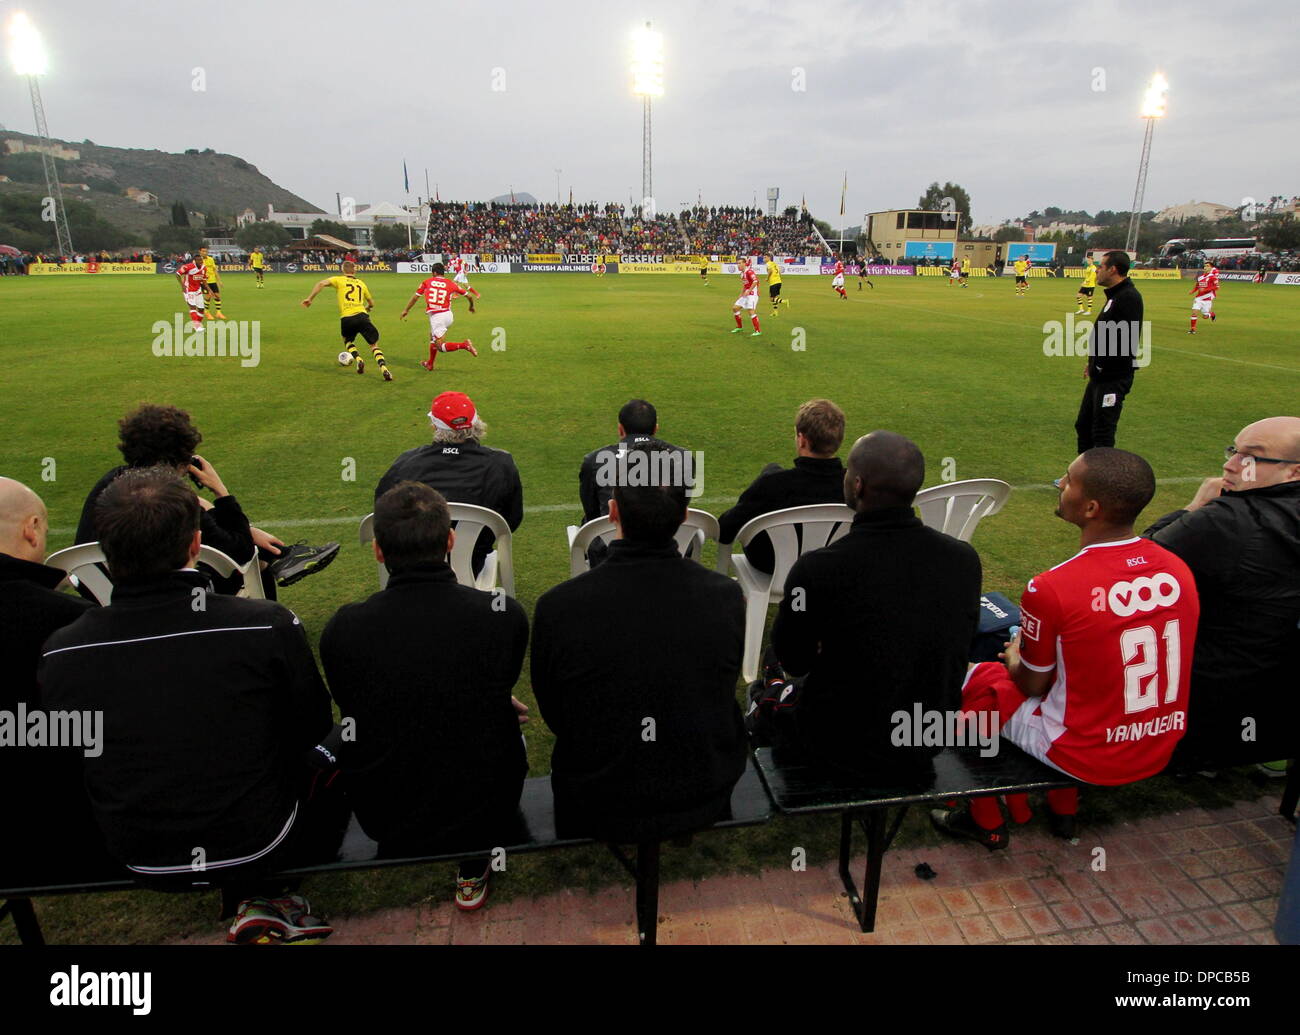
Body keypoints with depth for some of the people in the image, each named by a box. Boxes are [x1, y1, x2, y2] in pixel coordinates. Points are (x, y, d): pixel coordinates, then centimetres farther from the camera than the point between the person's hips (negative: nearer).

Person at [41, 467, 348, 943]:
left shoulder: (58, 653, -16)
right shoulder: (269, 626, -26)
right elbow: (313, 729, -10)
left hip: (140, 860, 3)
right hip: (255, 846, -3)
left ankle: (261, 902, 20)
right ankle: (268, 895, 17)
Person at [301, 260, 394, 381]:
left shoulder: (338, 280, 13)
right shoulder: (361, 283, 21)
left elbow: (321, 284, -3)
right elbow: (371, 303, 33)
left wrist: (310, 298, 0)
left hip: (346, 318, -1)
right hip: (362, 316, 1)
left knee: (347, 341, 27)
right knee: (374, 345, 7)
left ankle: (358, 359, 2)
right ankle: (384, 368, -15)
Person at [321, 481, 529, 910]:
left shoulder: (343, 630, -19)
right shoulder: (505, 615, -21)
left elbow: (354, 709, 1)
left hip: (384, 820, 2)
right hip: (481, 812, -1)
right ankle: (474, 872, 35)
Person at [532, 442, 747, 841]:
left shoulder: (556, 607, -25)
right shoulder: (727, 596, -19)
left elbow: (554, 715, -7)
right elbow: (722, 693, 0)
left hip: (598, 812, -1)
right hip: (707, 801, 2)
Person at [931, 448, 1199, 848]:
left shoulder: (1050, 589, -27)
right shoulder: (1178, 569, -8)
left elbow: (1033, 685, -10)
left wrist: (1015, 658, 13)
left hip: (1086, 757, -6)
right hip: (1161, 751, 6)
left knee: (978, 678, 13)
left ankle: (986, 822, 28)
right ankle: (1063, 809, 40)